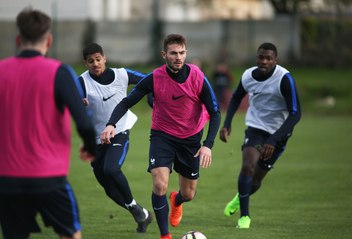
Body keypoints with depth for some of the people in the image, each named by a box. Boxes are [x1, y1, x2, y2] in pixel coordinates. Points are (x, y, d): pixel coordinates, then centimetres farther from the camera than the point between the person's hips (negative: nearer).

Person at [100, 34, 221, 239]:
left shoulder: (198, 78, -18)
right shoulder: (154, 79, -18)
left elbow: (214, 113, -11)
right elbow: (126, 103, -11)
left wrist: (208, 145, -23)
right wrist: (111, 124, -30)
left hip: (191, 138, 1)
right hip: (162, 135, -1)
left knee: (189, 194, 12)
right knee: (160, 185, -22)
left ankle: (176, 201, 51)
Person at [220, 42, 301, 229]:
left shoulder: (284, 79, -24)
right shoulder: (248, 76, -9)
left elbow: (295, 114, -24)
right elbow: (236, 97, 14)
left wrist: (273, 140, -31)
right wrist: (227, 124, 1)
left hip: (278, 132, -2)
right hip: (255, 128, 2)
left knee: (256, 179, 7)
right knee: (247, 166, -22)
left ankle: (241, 198, 42)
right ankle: (244, 215, -7)